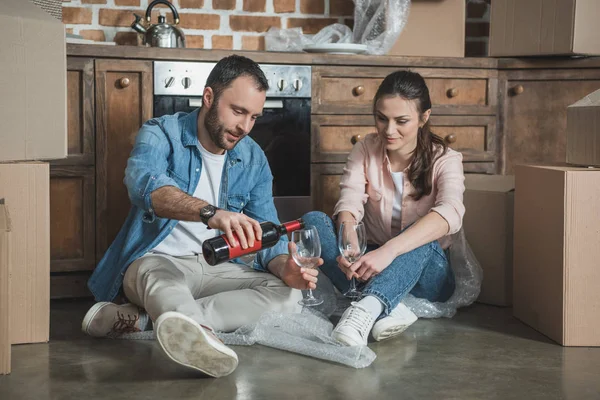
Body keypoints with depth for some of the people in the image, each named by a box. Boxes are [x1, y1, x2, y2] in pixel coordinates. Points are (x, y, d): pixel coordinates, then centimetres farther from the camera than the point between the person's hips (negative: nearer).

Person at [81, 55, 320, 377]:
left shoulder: (253, 160, 3)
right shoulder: (160, 134, -10)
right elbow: (142, 183, -33)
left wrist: (285, 268, -25)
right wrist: (210, 212, -51)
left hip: (214, 269, 4)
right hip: (155, 260, -4)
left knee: (287, 294, -21)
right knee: (162, 278, -38)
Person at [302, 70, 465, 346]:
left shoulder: (444, 160, -8)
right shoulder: (365, 151, 1)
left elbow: (450, 213, -30)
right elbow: (349, 204, -16)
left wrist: (389, 250, -46)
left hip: (424, 273, -3)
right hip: (371, 266, 3)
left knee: (422, 236, -34)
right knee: (312, 221, -22)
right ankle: (389, 309, -39)